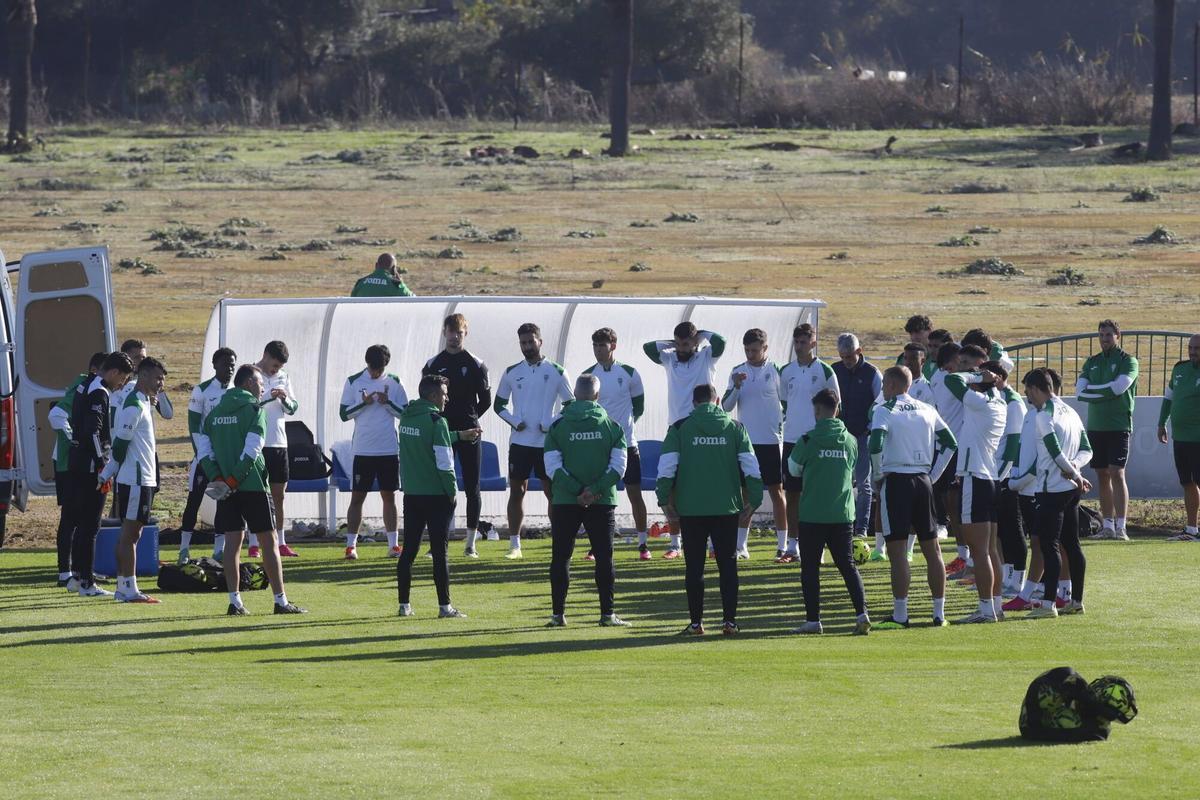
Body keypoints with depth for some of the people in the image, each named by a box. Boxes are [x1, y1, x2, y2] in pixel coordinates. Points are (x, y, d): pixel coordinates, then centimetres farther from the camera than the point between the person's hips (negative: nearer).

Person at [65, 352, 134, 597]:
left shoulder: (84, 388, 15)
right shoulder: (99, 393, -15)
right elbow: (94, 432, -23)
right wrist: (102, 467, -21)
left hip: (76, 462, 10)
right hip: (91, 465, -10)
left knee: (82, 522, 17)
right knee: (90, 525, -6)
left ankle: (76, 576, 23)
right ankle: (86, 584, -5)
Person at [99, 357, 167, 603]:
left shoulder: (144, 403, 17)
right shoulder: (134, 406, -16)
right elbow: (120, 444, -17)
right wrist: (106, 476, -11)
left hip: (143, 479, 10)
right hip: (135, 479, -10)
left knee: (131, 533, 11)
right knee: (130, 532, -7)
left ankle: (123, 586, 15)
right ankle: (128, 589, -7)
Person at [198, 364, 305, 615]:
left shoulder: (215, 413, 13)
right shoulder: (254, 409, -5)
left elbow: (204, 450, 5)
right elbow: (252, 449, -15)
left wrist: (218, 478, -2)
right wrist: (234, 480, -12)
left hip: (225, 489, 5)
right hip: (253, 485, -5)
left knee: (232, 542, 6)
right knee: (269, 542, 1)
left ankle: (235, 602, 2)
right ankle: (281, 601, 1)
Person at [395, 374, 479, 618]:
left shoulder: (407, 417, 7)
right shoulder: (436, 420, -15)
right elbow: (444, 461, -18)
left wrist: (460, 436, 31)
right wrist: (452, 492, -7)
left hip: (411, 494, 6)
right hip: (436, 495, -6)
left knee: (409, 550, 10)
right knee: (440, 552, -1)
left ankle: (404, 604, 12)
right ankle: (444, 606, 0)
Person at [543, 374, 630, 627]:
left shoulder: (558, 426, 0)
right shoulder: (611, 425, 1)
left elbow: (553, 467, -8)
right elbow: (618, 466, -6)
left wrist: (577, 491, -10)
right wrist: (595, 490, -11)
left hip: (565, 502, 0)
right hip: (603, 502, 0)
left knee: (560, 558, 7)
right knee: (604, 557, 4)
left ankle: (558, 613, 4)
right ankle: (607, 614, 1)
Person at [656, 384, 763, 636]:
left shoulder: (680, 428, 1)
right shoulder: (734, 427, 5)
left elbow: (666, 466, -4)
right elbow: (751, 466, 1)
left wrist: (664, 499, 3)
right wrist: (754, 498, 7)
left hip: (691, 508, -1)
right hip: (727, 507, 1)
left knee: (694, 567, 5)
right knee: (727, 565, 6)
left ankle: (696, 622, 3)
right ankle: (730, 621, 2)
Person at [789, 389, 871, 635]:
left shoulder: (810, 439, -9)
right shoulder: (850, 440, 3)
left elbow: (794, 468, 5)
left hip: (813, 515, -3)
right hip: (843, 514, 4)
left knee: (810, 568, 6)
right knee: (847, 565, 8)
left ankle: (813, 620, 5)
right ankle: (862, 613, -6)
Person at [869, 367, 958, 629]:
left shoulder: (884, 411, -5)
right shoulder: (927, 410, 12)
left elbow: (876, 445, -20)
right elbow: (951, 443, 14)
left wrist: (877, 477, -6)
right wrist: (933, 475, 16)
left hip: (896, 481, -5)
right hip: (923, 480, 5)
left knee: (897, 551, -5)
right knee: (932, 550, 10)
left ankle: (900, 615, -8)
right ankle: (939, 613, 11)